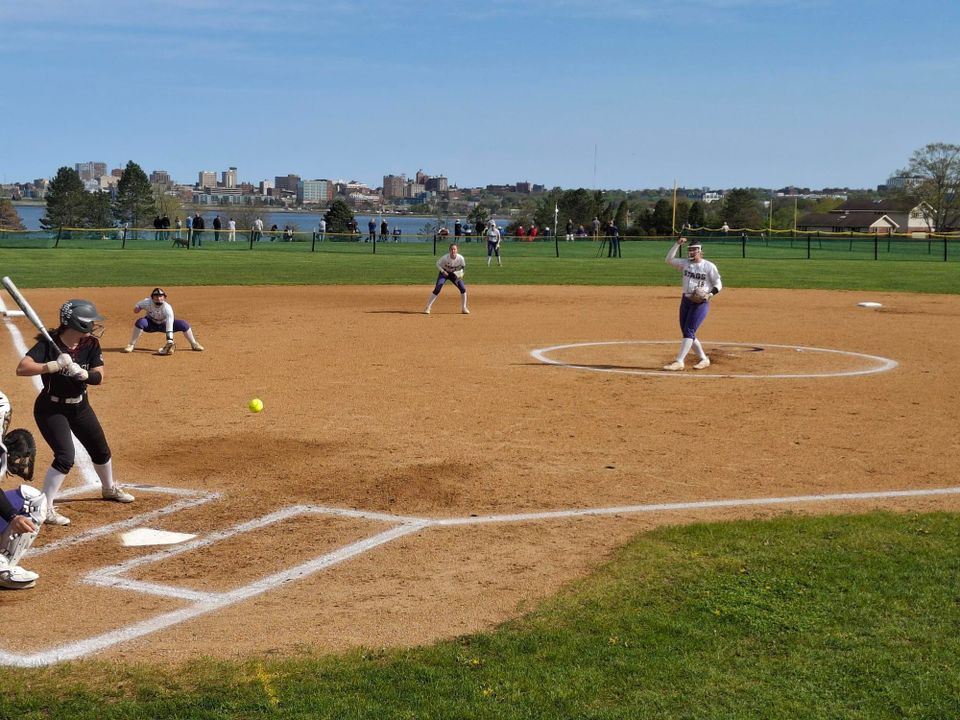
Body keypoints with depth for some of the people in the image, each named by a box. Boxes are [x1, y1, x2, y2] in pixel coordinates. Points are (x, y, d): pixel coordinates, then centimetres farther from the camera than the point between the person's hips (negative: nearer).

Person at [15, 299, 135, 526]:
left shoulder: (91, 345, -9)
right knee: (65, 457, -20)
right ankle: (45, 509, -11)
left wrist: (82, 373, -36)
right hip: (51, 410, -6)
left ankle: (109, 488, 47)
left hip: (80, 406, 6)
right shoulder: (49, 344, -24)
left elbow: (99, 377, -15)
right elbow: (21, 369, -35)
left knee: (100, 450, 19)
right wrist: (56, 365, -44)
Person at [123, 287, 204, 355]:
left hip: (164, 324, -1)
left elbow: (170, 327, -41)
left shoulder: (167, 308, -33)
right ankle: (132, 345, -18)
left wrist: (169, 341, -50)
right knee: (140, 322, -34)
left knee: (184, 324, -20)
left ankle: (194, 345, 4)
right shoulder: (147, 302, -27)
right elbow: (136, 308, -6)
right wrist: (137, 308, -31)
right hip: (151, 324, 1)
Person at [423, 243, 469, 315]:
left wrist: (460, 273, -19)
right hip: (444, 273, -3)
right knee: (437, 289, -16)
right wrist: (443, 271, -24)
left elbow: (463, 266, -2)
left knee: (463, 289, -7)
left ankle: (464, 308, 9)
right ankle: (428, 308, -9)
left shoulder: (461, 258, -23)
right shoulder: (445, 258, -29)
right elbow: (438, 264, -13)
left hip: (454, 274, 3)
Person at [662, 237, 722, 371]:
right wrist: (677, 244, -3)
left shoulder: (709, 266, -5)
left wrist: (709, 294, -19)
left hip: (701, 303, -6)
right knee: (686, 332, 8)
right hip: (686, 300, 7)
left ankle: (679, 362, -15)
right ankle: (704, 359, 21)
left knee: (689, 331, -14)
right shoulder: (685, 263, 9)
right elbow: (669, 259, 4)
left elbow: (718, 284, -2)